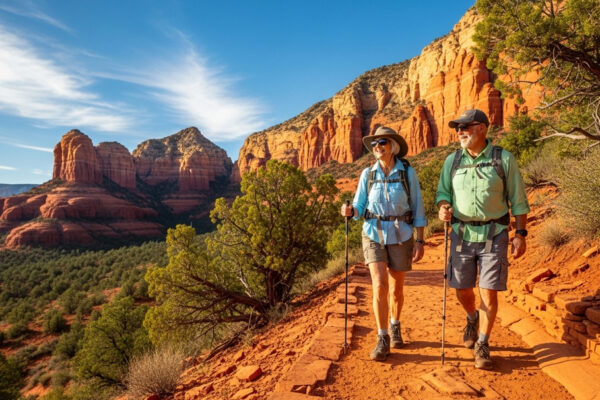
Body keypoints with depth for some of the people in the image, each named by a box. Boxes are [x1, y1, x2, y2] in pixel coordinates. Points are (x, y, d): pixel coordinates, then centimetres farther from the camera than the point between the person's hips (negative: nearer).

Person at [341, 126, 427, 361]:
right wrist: (349, 211, -21)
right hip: (374, 235, 0)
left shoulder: (408, 173, -4)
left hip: (400, 237, 0)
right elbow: (360, 208, 2)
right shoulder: (367, 174, 0)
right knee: (380, 286, -13)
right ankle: (382, 340, 2)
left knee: (396, 288, 12)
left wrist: (420, 241, -6)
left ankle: (395, 326, 40)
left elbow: (418, 209, -2)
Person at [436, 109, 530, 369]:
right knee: (462, 289, 9)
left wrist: (520, 234, -4)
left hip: (494, 235, -2)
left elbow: (518, 201, 1)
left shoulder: (504, 159, -3)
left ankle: (482, 345, 18)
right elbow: (443, 193, 9)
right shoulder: (452, 161, 5)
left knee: (489, 292, -1)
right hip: (462, 234, 3)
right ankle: (472, 319, 42)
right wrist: (443, 208, -14)